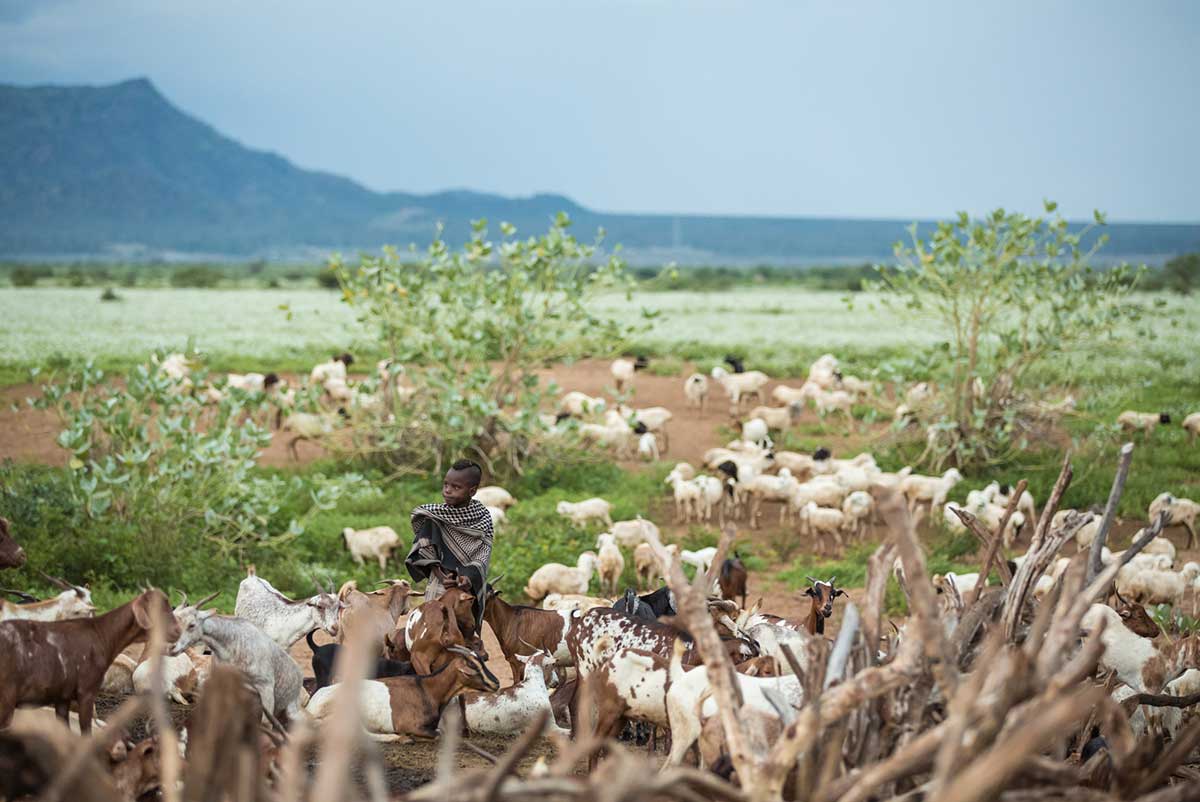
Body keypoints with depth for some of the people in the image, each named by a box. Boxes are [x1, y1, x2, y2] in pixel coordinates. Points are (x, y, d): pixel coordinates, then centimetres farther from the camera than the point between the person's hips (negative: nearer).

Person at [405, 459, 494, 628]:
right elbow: (426, 554, -3)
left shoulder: (482, 517, -3)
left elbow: (483, 556, -8)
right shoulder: (434, 517, -2)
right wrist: (441, 576, -18)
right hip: (441, 588, 0)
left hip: (471, 587, 0)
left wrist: (467, 578, -25)